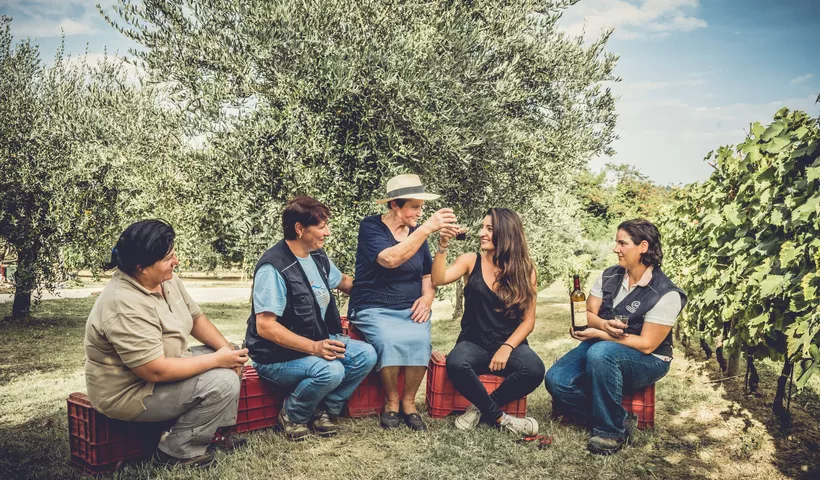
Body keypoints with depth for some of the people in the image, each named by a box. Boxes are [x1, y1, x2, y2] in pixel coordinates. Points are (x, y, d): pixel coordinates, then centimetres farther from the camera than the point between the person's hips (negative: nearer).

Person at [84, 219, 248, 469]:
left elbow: (196, 317, 7)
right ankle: (177, 450, -4)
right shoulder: (125, 306, -31)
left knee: (231, 360, 6)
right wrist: (217, 359, -24)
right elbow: (156, 371, -32)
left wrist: (226, 349, -9)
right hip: (128, 392, -9)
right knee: (223, 382, -20)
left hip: (159, 366, 10)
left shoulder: (166, 279, -3)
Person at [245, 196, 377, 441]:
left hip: (318, 342, 8)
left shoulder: (318, 256, 6)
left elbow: (343, 281, 27)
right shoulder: (273, 267, -21)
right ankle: (292, 415, -4)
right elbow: (265, 327, -26)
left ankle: (326, 410, 6)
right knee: (331, 371, -32)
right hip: (277, 356, -8)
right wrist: (313, 347, -32)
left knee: (366, 355, -12)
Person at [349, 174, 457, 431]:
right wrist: (427, 229, -28)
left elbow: (428, 274, 18)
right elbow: (390, 259, -26)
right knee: (390, 340, -33)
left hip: (411, 309, 4)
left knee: (420, 340, -29)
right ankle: (391, 403, -10)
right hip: (374, 309, -3)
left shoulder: (417, 231, 10)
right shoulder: (371, 227, -7)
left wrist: (428, 296, -4)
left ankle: (409, 402, -9)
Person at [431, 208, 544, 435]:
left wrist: (507, 347, -14)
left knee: (534, 369, -32)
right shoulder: (471, 261, 2)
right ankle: (499, 417, -11)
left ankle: (481, 408, -7)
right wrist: (443, 246, -23)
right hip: (474, 343, 0)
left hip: (510, 344, 1)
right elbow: (438, 279, -12)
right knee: (455, 364, -35)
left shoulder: (525, 271, 1)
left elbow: (528, 320, 0)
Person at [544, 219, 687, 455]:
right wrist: (604, 325, -22)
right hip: (600, 346, 6)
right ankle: (619, 419, -5)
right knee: (556, 380, -19)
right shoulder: (609, 276, 1)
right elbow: (588, 315, 3)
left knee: (601, 352, -39)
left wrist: (598, 334, -23)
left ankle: (612, 431, -20)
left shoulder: (666, 294, -16)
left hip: (647, 362, -6)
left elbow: (646, 345, -18)